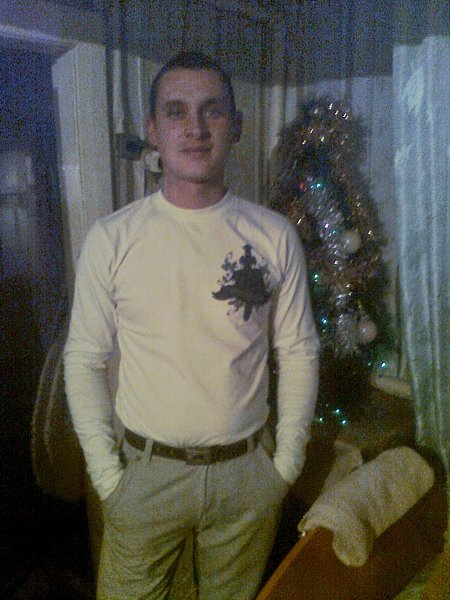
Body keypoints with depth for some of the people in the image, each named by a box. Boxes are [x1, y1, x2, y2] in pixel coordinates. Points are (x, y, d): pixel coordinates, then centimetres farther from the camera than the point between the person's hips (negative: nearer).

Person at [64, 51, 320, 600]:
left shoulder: (274, 236, -6)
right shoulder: (111, 239, -8)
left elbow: (298, 353, -1)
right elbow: (85, 359, -3)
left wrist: (286, 463, 0)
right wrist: (105, 472, -4)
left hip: (247, 473, 1)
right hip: (145, 471, 0)